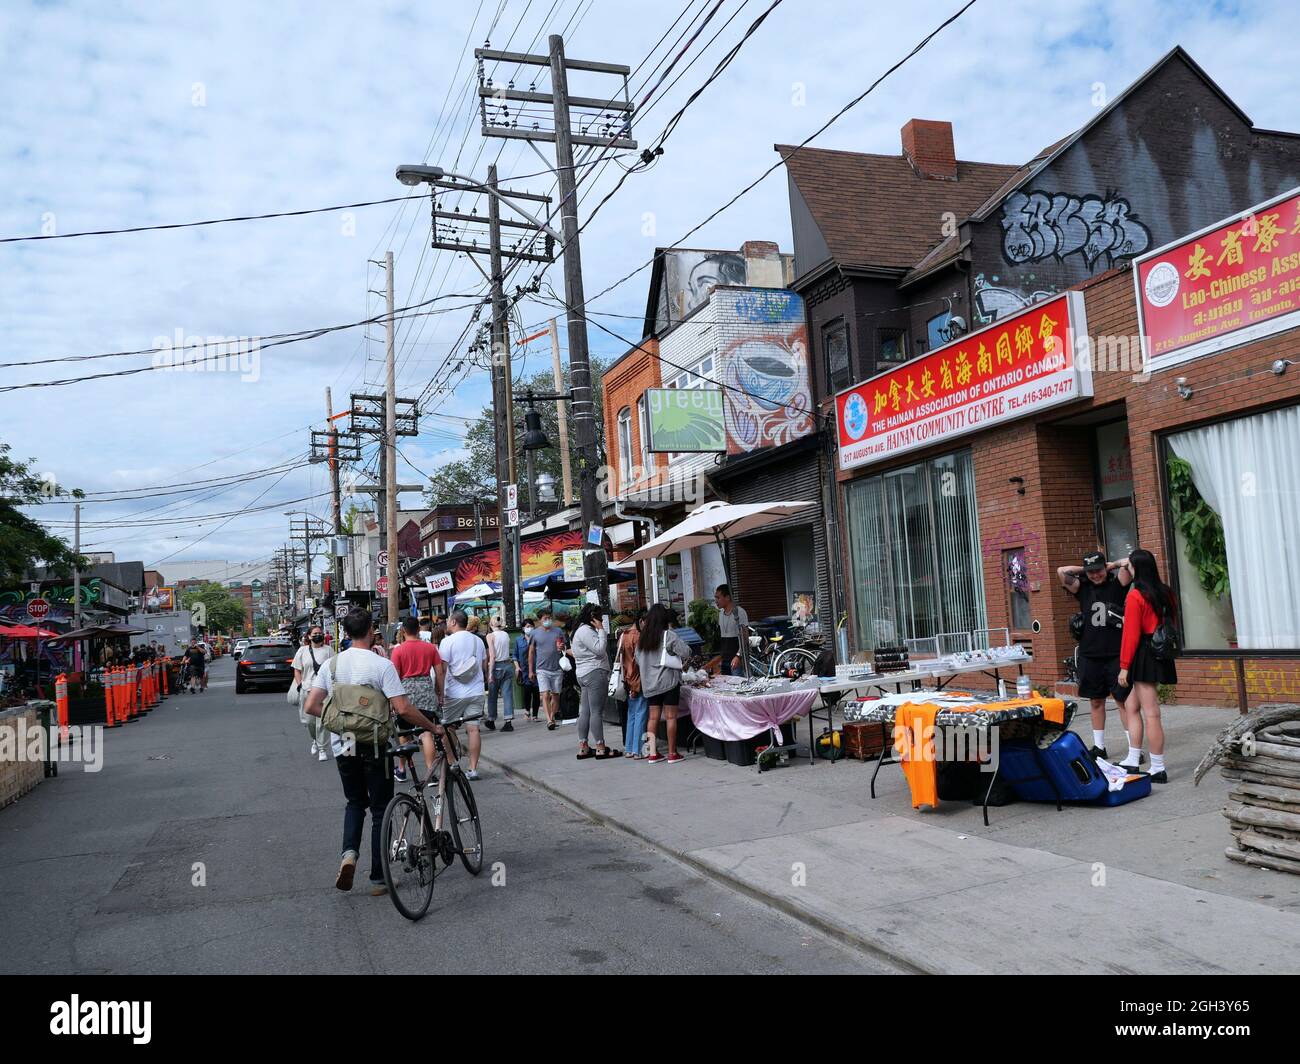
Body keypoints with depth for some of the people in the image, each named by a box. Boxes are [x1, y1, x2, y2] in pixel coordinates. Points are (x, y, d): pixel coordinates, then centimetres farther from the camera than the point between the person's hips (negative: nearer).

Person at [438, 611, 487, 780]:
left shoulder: (448, 641, -8)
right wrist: (485, 685, 27)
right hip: (477, 692, 4)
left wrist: (440, 693, -8)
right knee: (473, 729, 2)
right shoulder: (478, 640, 9)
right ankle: (473, 769, 2)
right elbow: (484, 666, 16)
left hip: (454, 694, -4)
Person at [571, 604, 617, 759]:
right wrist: (601, 630, -12)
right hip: (595, 673, -11)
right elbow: (600, 649, -18)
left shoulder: (582, 630, 21)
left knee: (585, 711, 9)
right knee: (597, 712, -8)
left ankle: (583, 748, 12)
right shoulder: (586, 631, -13)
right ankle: (600, 748, -6)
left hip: (585, 675, 11)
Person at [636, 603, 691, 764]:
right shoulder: (669, 635, -11)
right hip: (668, 681, -5)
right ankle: (672, 754, 6)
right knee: (670, 716, 1)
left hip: (649, 683, 5)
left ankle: (653, 753, 9)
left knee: (653, 717, 8)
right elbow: (686, 652, -13)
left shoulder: (642, 638, 6)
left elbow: (638, 660, 13)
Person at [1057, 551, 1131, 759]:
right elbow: (1061, 572, -6)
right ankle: (1099, 746, 19)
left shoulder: (1117, 584, 2)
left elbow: (1129, 562, -11)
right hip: (1090, 655, 3)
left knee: (1123, 700, -2)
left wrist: (1110, 566, 4)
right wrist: (1084, 569, 3)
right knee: (1096, 701, 11)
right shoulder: (1082, 588, 7)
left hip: (1116, 654, -3)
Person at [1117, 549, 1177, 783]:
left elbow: (1131, 634, -15)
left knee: (1151, 714, -4)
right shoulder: (1165, 593, 9)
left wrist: (1124, 666, -12)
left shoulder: (1135, 596, -13)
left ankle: (1158, 770, 1)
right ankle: (1132, 761, 19)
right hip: (1161, 654, 9)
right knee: (1132, 706, 17)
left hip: (1143, 656, -9)